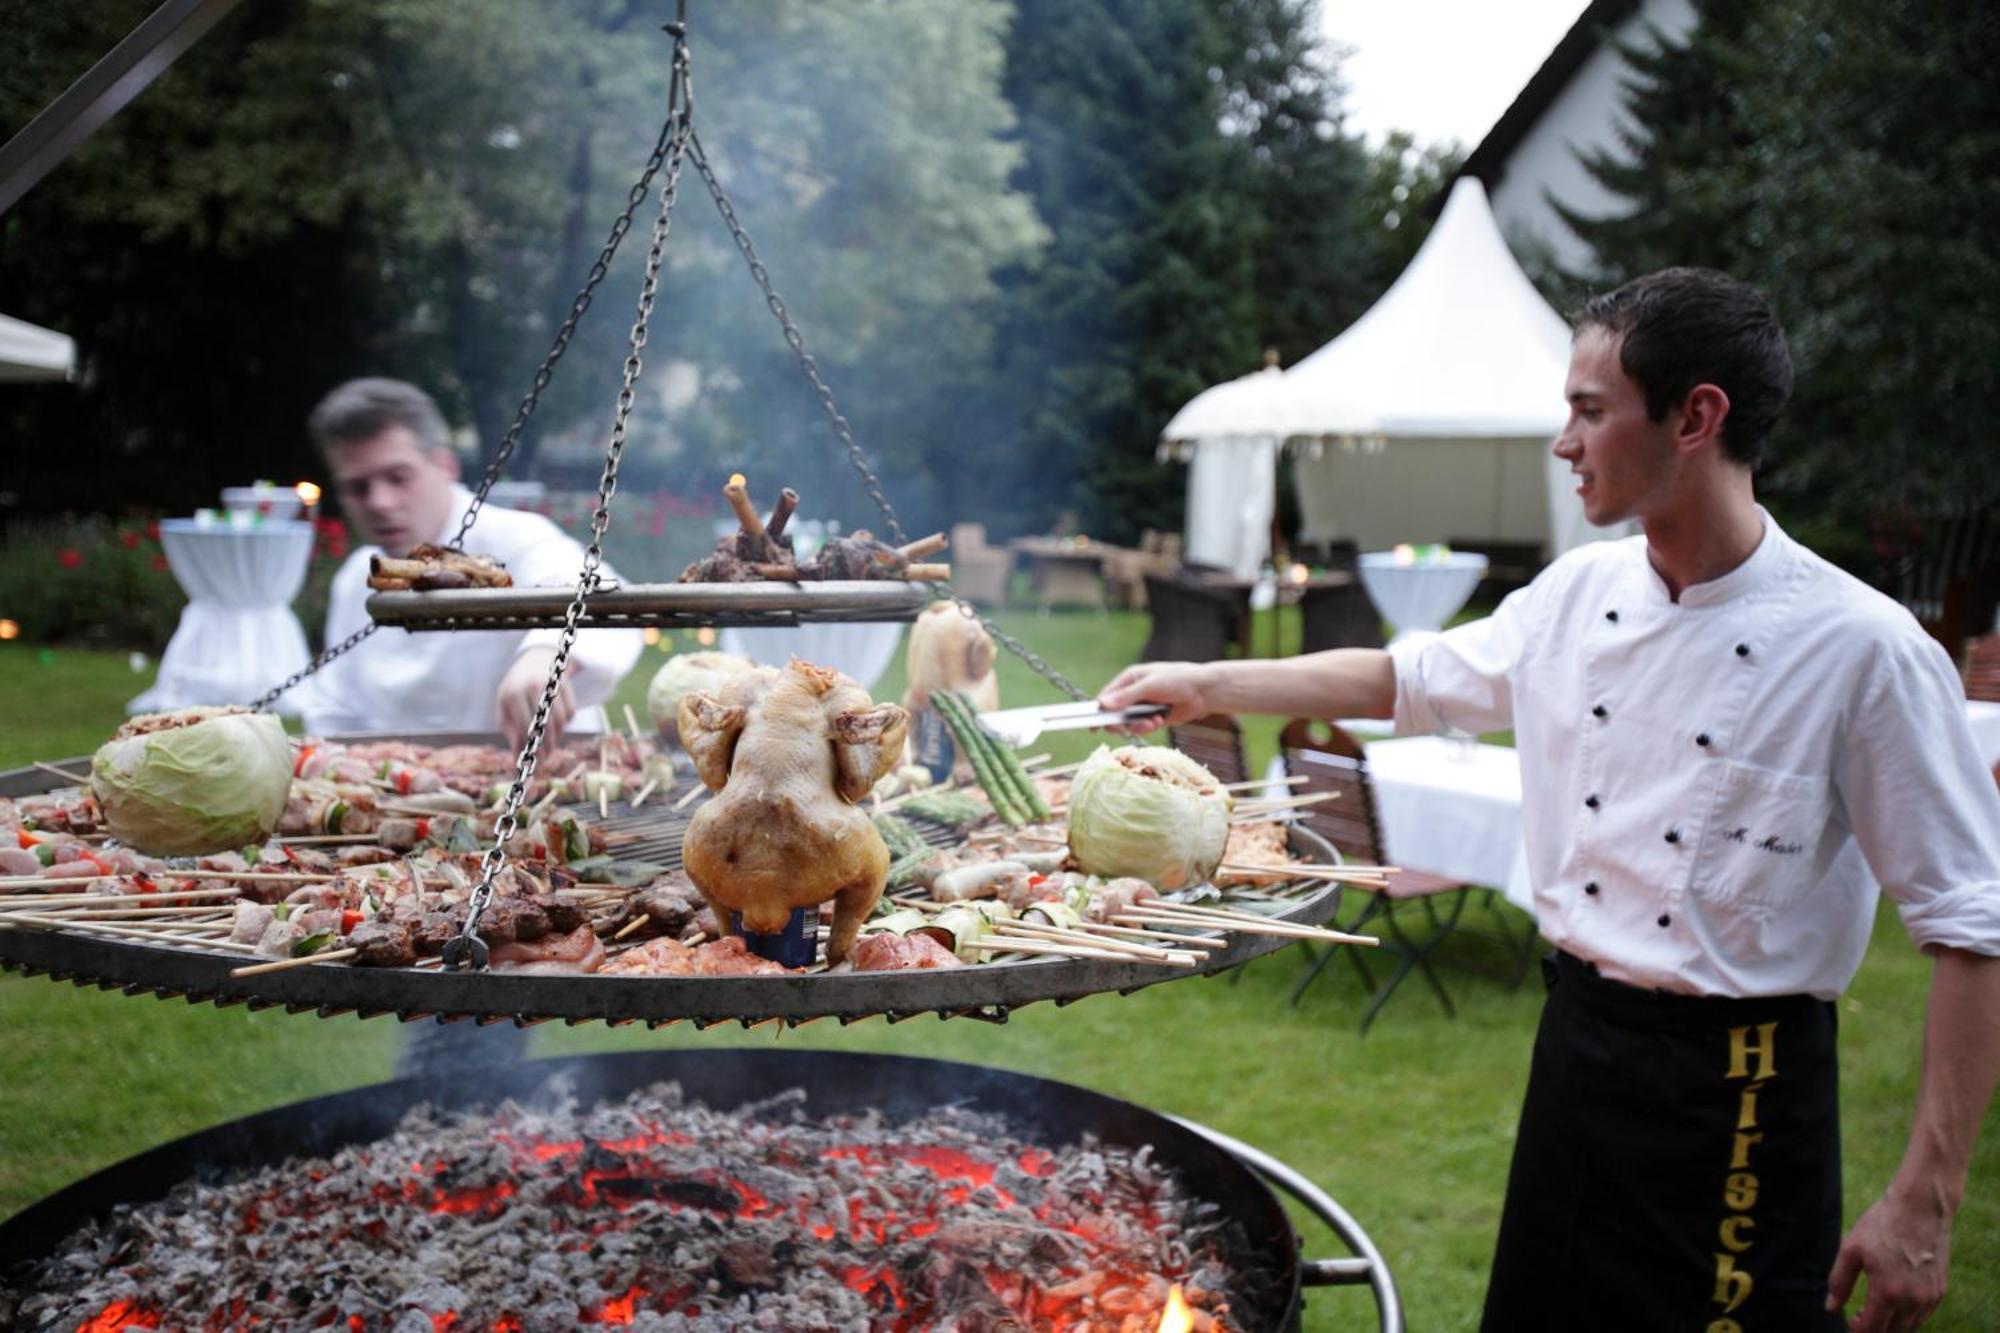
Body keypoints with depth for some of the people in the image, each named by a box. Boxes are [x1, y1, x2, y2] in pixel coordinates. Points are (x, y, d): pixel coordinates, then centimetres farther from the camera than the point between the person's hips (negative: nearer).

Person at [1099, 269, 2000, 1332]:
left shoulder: (1862, 648, -17)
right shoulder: (1579, 596, 1)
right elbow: (1403, 679, 17)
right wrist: (1209, 684, 14)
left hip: (1740, 1093, -6)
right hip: (1577, 1045, 6)